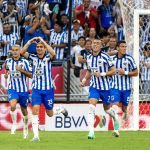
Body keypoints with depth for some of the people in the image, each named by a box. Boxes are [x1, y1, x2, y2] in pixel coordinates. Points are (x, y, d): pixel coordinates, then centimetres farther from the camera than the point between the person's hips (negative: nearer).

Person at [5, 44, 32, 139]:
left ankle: (25, 128, 36)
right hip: (12, 89, 0)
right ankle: (14, 124, -6)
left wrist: (21, 70, -21)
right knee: (13, 105, -28)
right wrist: (6, 74, 5)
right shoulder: (8, 61, 2)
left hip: (23, 89, 0)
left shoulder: (25, 62, -7)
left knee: (24, 111, 12)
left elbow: (31, 75, -8)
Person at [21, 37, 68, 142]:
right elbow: (22, 52, -11)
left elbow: (53, 53, -31)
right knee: (35, 110, -15)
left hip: (48, 89, -2)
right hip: (36, 89, 2)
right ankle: (36, 135, -13)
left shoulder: (48, 58, -7)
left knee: (50, 113, 10)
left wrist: (43, 42, -30)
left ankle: (61, 109, 45)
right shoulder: (33, 58, 2)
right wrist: (30, 42, -20)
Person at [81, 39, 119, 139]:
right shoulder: (89, 57, 4)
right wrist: (85, 79, 5)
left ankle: (116, 118, 48)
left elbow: (113, 71, -9)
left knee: (107, 109, 13)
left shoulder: (105, 57, -12)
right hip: (94, 86, 3)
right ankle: (91, 131, -21)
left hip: (105, 87, -3)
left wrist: (102, 74, -21)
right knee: (92, 106, -17)